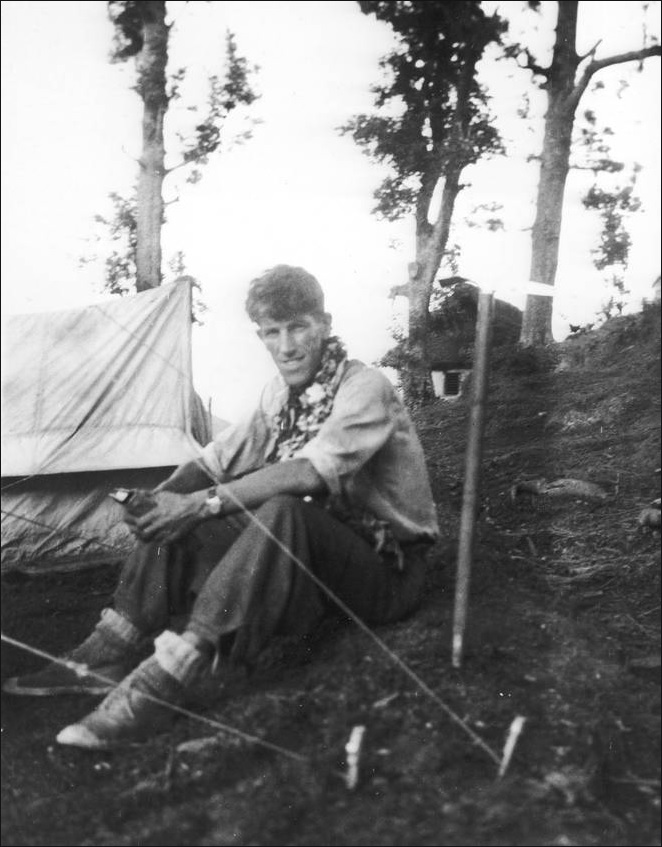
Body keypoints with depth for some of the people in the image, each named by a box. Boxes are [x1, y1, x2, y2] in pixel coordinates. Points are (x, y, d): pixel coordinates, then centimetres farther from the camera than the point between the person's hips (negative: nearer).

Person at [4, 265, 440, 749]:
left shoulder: (365, 388, -17)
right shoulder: (282, 392, 8)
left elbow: (308, 473, -31)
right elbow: (223, 456, 6)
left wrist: (202, 503, -32)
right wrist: (157, 499, -12)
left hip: (387, 565, -7)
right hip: (307, 555, 7)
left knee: (282, 512, -37)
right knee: (178, 519, -7)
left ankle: (162, 685, -41)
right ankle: (110, 655, -11)